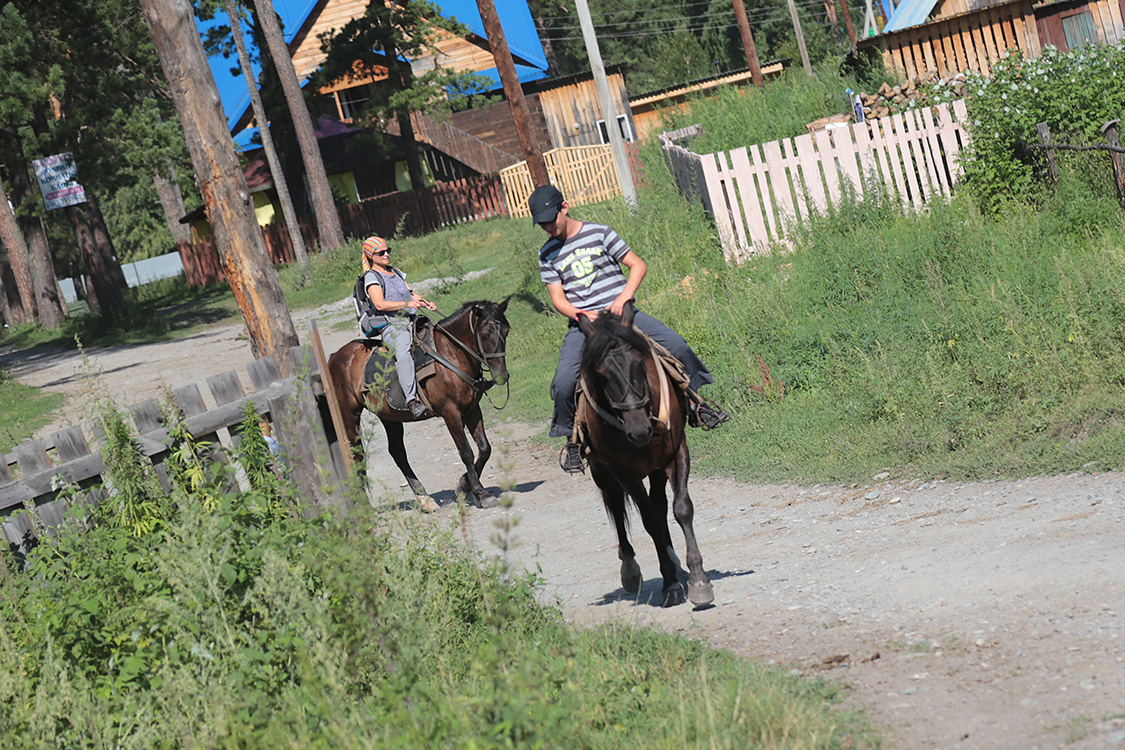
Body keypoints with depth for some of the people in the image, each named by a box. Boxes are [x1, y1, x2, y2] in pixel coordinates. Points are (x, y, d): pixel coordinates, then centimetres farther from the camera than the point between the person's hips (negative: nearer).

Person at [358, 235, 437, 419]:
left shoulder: (395, 272, 23)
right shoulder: (371, 277, -1)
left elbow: (411, 293, 27)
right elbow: (380, 304, -14)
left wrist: (424, 302, 6)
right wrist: (407, 304, -21)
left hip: (411, 321, 9)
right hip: (391, 325, -9)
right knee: (403, 353, -35)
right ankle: (412, 400, -47)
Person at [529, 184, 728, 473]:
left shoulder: (599, 233, 1)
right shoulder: (548, 254, 7)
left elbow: (638, 265, 2)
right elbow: (557, 298, 5)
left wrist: (623, 297, -14)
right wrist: (581, 314, -16)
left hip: (620, 313, -1)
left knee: (676, 344, -19)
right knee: (563, 383, -23)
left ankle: (694, 404, 4)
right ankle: (573, 438, 1)